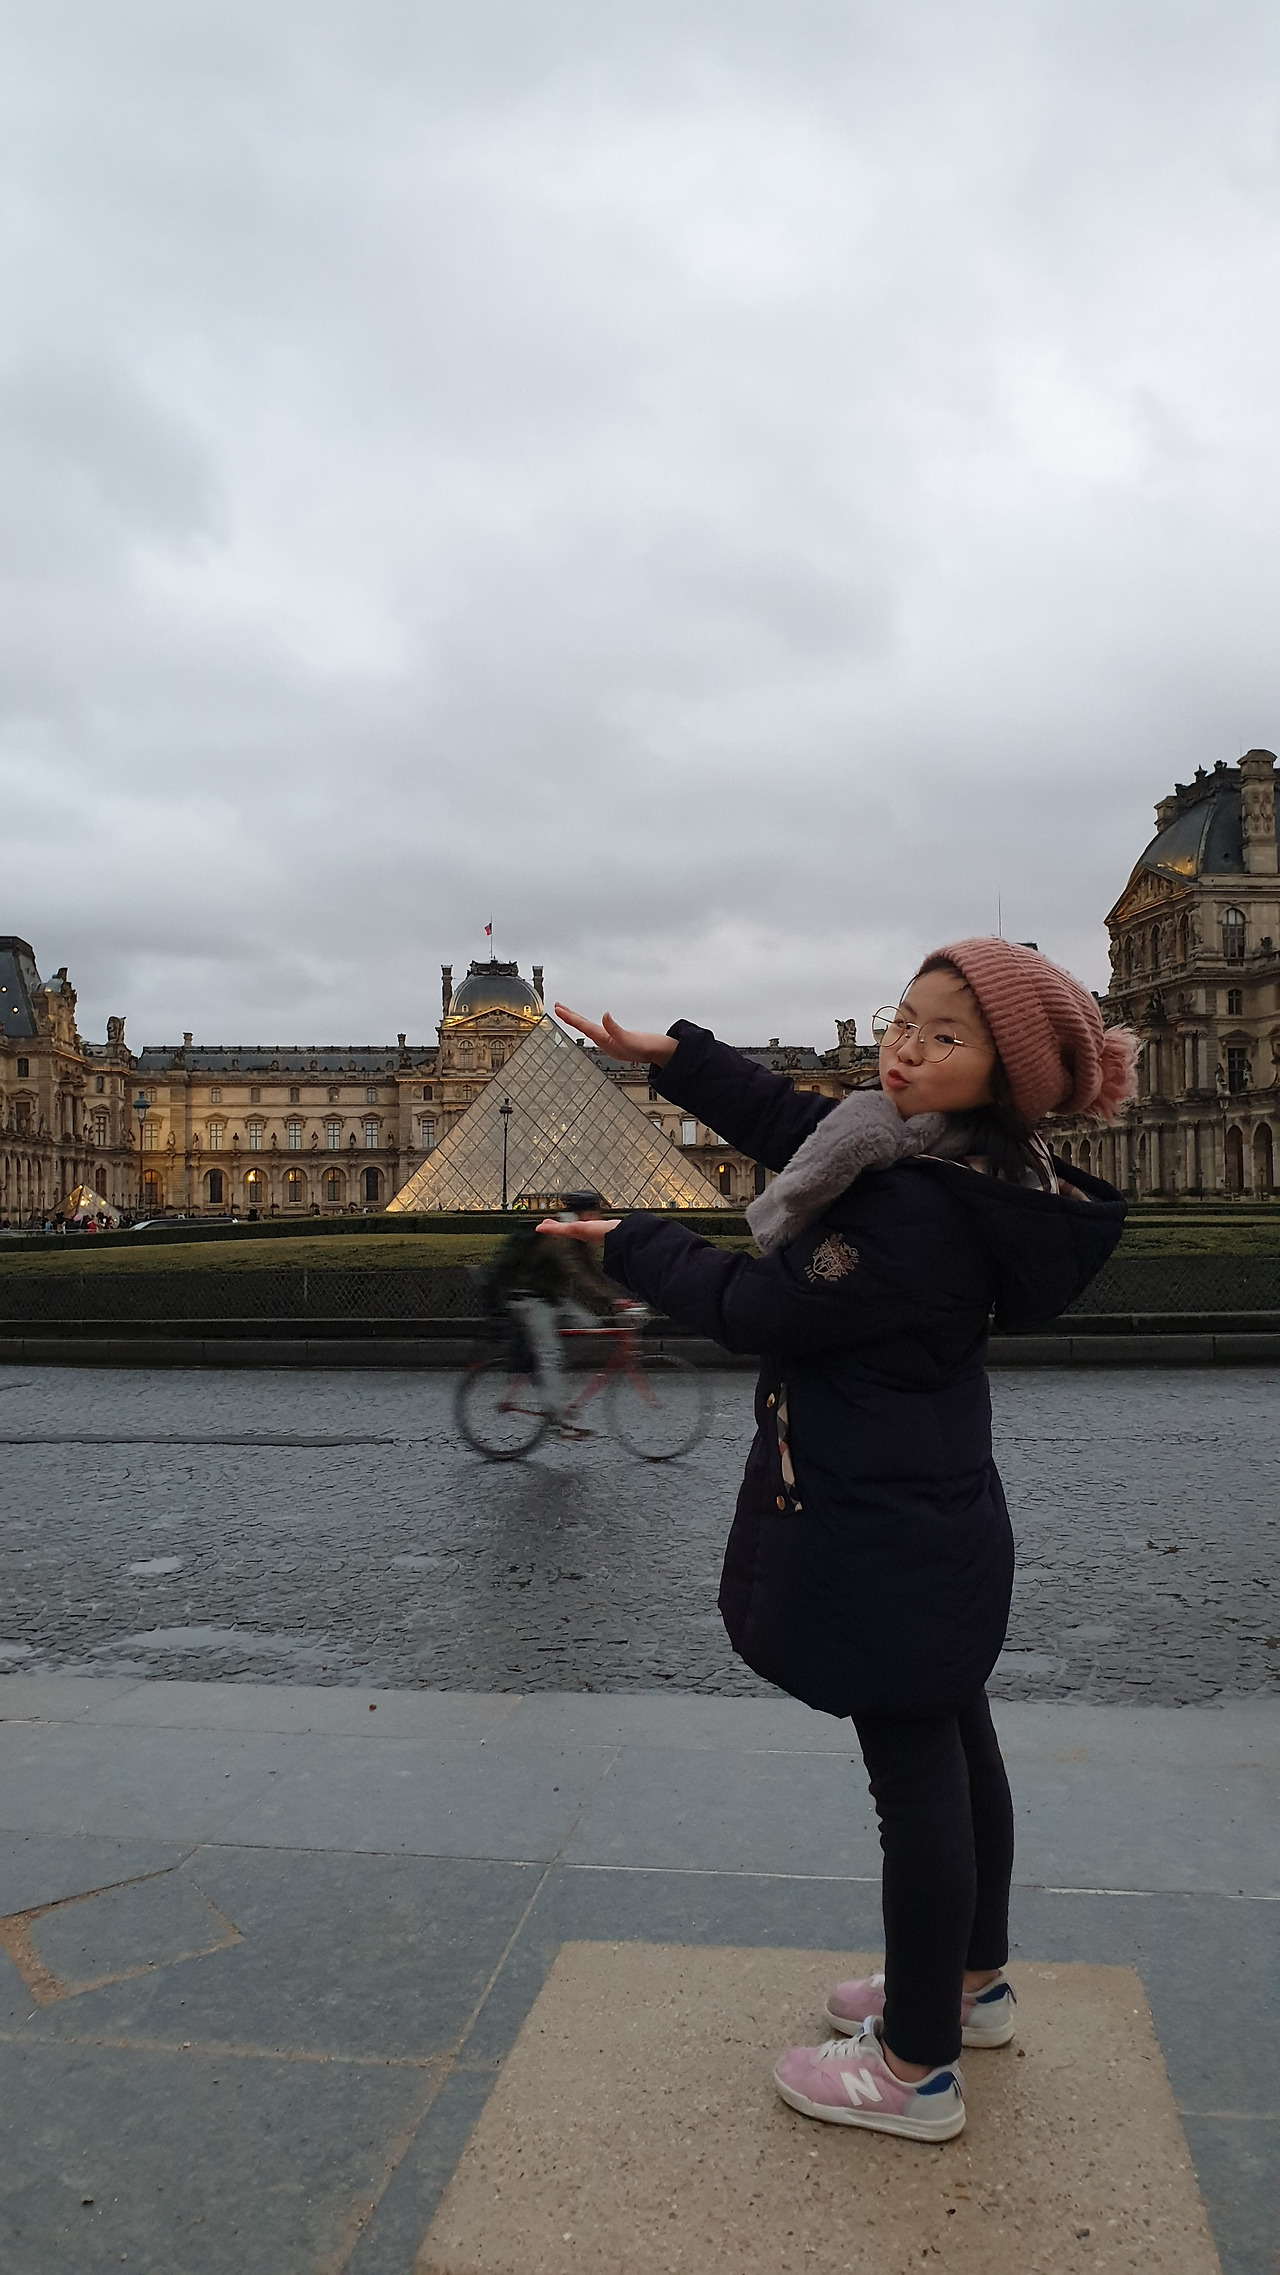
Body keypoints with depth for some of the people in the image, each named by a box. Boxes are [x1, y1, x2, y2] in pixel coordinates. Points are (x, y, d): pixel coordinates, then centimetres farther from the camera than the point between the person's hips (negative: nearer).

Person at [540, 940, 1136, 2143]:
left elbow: (756, 1308, -19)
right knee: (955, 1749, 22)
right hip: (941, 1514, 10)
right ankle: (972, 1982, 44)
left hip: (880, 1538, -10)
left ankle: (917, 2071, 23)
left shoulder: (913, 1210, -29)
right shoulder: (954, 1158, 1)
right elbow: (794, 1123, 15)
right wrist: (672, 1054, 15)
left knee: (914, 1779, 4)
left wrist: (629, 1243, -4)